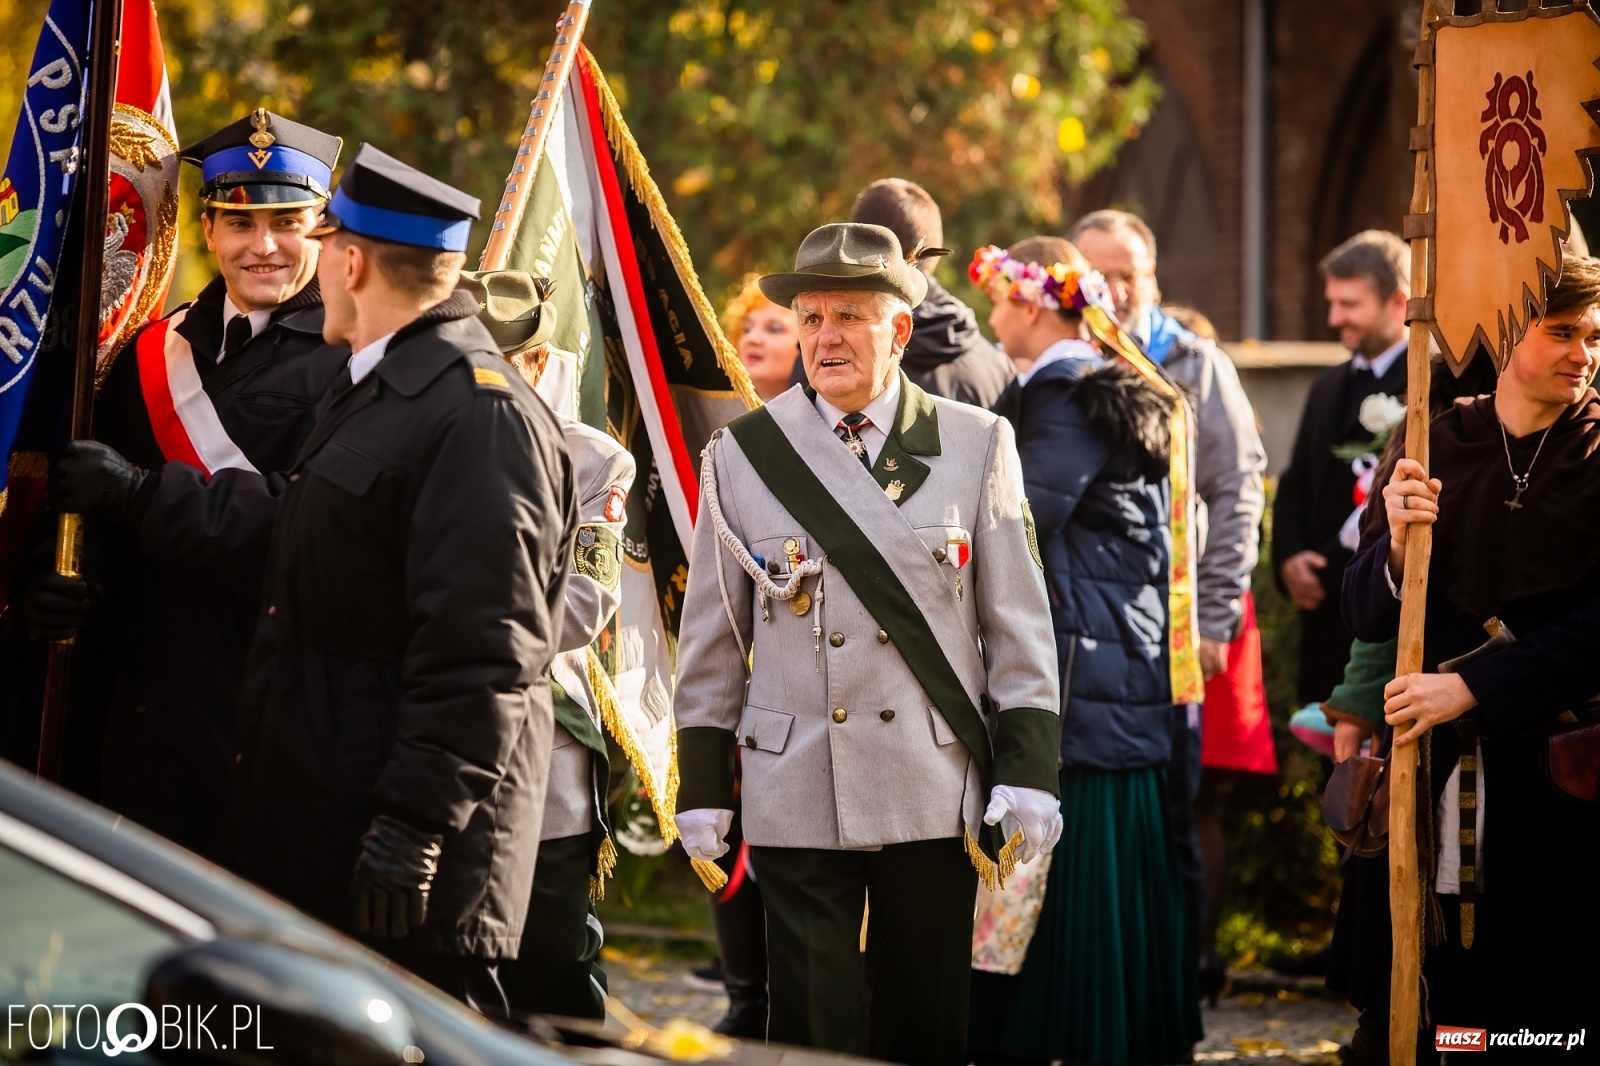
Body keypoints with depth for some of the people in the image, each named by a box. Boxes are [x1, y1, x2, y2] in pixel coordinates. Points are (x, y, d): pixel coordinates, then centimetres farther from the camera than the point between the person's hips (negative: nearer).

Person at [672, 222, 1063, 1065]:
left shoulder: (977, 446, 4)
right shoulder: (744, 455, 5)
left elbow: (1018, 622, 4)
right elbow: (711, 639, 8)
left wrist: (1027, 769, -2)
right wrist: (702, 787, 5)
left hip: (936, 797, 0)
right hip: (796, 798, 0)